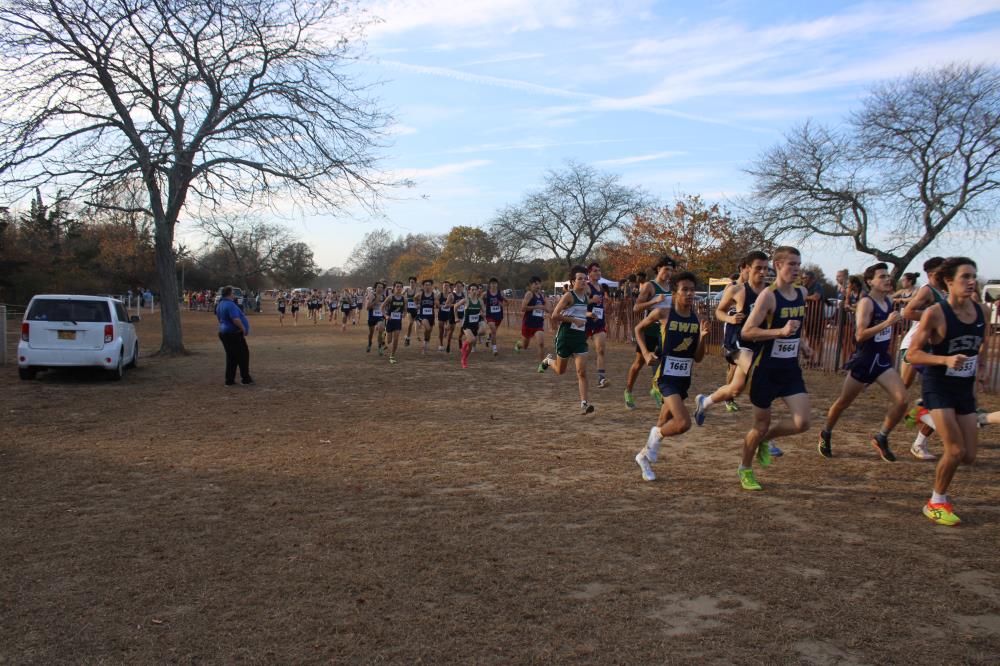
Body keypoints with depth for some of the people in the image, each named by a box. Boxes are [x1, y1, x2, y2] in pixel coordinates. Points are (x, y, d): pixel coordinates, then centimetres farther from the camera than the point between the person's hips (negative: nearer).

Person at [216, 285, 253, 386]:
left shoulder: (220, 305, 13)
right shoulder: (230, 305, -18)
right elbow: (236, 319, -28)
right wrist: (244, 329, -16)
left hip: (223, 332, 9)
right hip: (234, 333, -9)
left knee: (231, 357, 13)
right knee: (243, 355, 3)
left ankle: (229, 380, 13)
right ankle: (245, 378, 8)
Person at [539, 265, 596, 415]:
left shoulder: (585, 295, 10)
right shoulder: (568, 295, -11)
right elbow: (555, 315, -18)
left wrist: (586, 315, 9)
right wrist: (574, 320, -19)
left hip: (581, 337, 5)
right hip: (566, 336, -5)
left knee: (582, 372, -8)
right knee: (560, 370, 14)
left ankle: (584, 404, -9)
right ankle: (548, 360, 47)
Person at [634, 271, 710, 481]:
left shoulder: (697, 319, 2)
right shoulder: (663, 313, -9)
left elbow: (698, 358, 4)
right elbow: (638, 329, 9)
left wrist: (702, 337, -12)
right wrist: (645, 353, -3)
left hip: (684, 378, 5)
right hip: (666, 376, -5)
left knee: (665, 423, 16)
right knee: (684, 423, -21)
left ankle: (644, 456, 38)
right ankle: (657, 435, 8)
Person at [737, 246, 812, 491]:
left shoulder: (802, 293, 6)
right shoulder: (768, 296, -15)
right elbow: (746, 332, -19)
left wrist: (802, 342, 9)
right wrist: (781, 331, -27)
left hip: (791, 369, 6)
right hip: (765, 369, -6)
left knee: (802, 423, -7)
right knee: (761, 424, 6)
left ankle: (765, 440, 23)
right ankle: (745, 469, 29)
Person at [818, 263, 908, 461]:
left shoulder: (889, 301, 6)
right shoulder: (866, 303, -17)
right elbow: (860, 335, -27)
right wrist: (887, 323, -32)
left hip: (882, 359, 6)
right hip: (864, 360, -6)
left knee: (901, 400, -9)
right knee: (843, 402, 8)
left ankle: (881, 438, 9)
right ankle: (826, 434, 31)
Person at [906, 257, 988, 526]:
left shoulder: (982, 311, 1)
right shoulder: (935, 313, -16)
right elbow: (913, 354, -15)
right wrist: (946, 359, -28)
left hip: (965, 388, 6)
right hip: (938, 386, -6)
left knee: (969, 456, 5)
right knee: (956, 451, -11)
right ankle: (936, 502, 10)